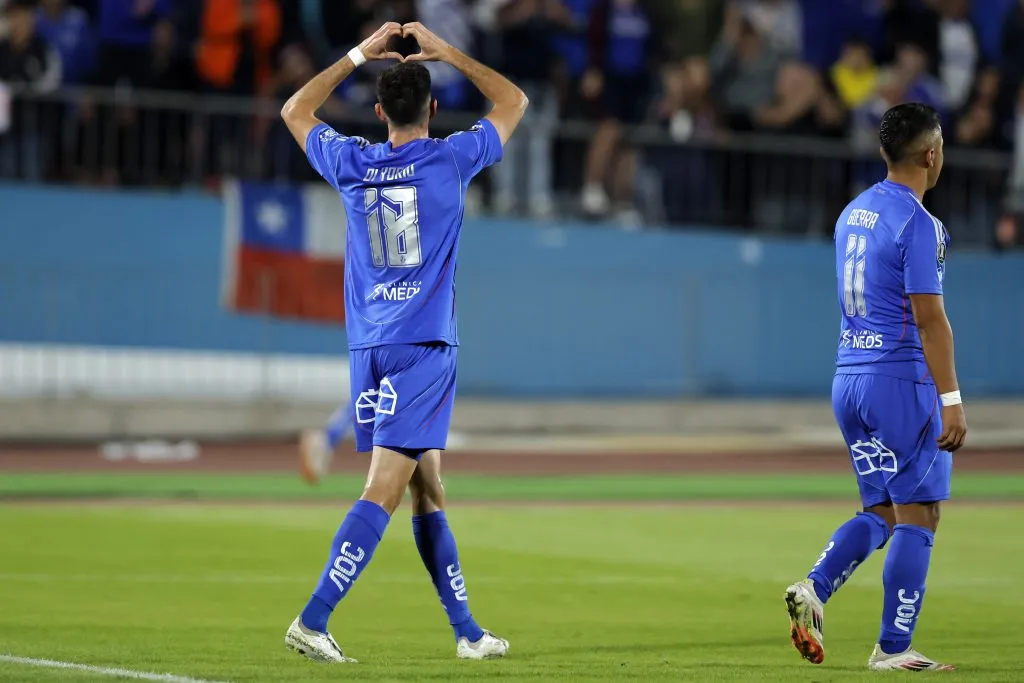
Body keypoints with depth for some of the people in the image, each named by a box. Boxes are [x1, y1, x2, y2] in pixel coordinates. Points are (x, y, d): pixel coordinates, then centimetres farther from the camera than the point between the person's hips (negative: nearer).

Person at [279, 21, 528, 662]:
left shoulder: (351, 164, 4)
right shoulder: (451, 159, -4)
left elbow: (295, 111, 25)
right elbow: (514, 102, 14)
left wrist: (359, 56, 25)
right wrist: (446, 52, 17)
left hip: (367, 348, 5)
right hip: (425, 346, -5)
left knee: (429, 491, 12)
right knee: (385, 489, -10)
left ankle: (467, 630, 17)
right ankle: (315, 619, -20)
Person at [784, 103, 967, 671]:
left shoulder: (852, 214, 13)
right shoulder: (918, 224, -13)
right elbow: (930, 319, -17)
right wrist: (951, 401, -15)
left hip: (849, 379, 8)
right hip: (903, 381, -8)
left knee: (880, 513, 15)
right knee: (917, 516, -1)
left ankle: (814, 588, -7)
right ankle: (893, 648, 0)